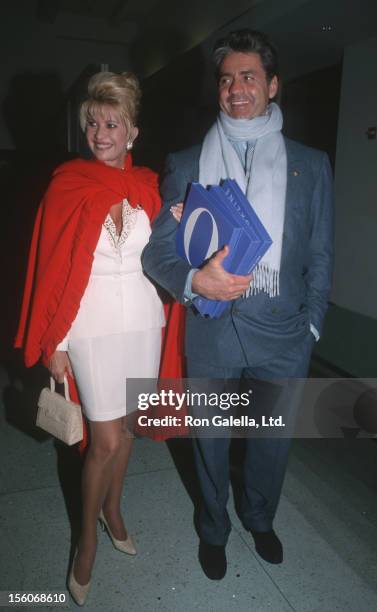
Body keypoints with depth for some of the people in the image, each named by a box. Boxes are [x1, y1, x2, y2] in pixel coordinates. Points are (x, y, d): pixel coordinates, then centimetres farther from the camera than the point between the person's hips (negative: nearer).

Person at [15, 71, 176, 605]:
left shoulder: (147, 187, 4)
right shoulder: (68, 187, -6)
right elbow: (54, 269, -6)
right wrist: (56, 343, -6)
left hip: (143, 321, 4)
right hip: (93, 327, -3)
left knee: (126, 425, 16)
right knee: (106, 439, 0)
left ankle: (112, 508, 41)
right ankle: (88, 537, 27)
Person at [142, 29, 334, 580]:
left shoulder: (310, 165, 2)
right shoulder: (187, 164, 0)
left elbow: (320, 255, 5)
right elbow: (158, 250, -4)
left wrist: (310, 324, 1)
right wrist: (195, 280, -23)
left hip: (284, 333, 1)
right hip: (211, 330, 0)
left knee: (274, 437, 19)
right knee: (211, 438, 17)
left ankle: (260, 518, 50)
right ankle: (214, 528, 46)